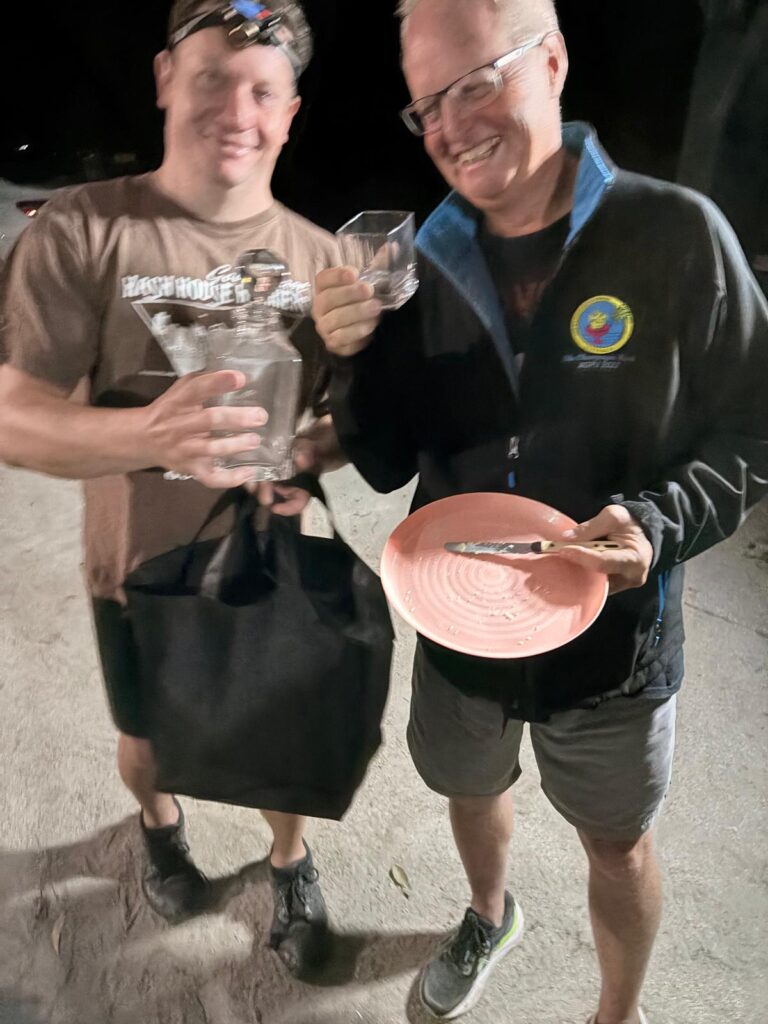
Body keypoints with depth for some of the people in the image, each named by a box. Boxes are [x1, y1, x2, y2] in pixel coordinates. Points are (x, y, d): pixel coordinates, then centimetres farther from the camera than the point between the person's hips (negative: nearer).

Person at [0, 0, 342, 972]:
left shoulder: (315, 254, -6)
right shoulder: (83, 230, -16)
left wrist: (319, 451, -23)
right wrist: (148, 433, -39)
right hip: (140, 570, -1)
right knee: (147, 739, 24)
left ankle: (291, 864, 51)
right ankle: (159, 822, 60)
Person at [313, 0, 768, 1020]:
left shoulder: (675, 233, -16)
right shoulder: (427, 262, -6)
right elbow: (387, 468, -3)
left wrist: (659, 526, -27)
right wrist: (353, 360, -20)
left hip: (613, 632, -3)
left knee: (618, 845, 19)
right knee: (472, 786, 28)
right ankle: (489, 916, 62)